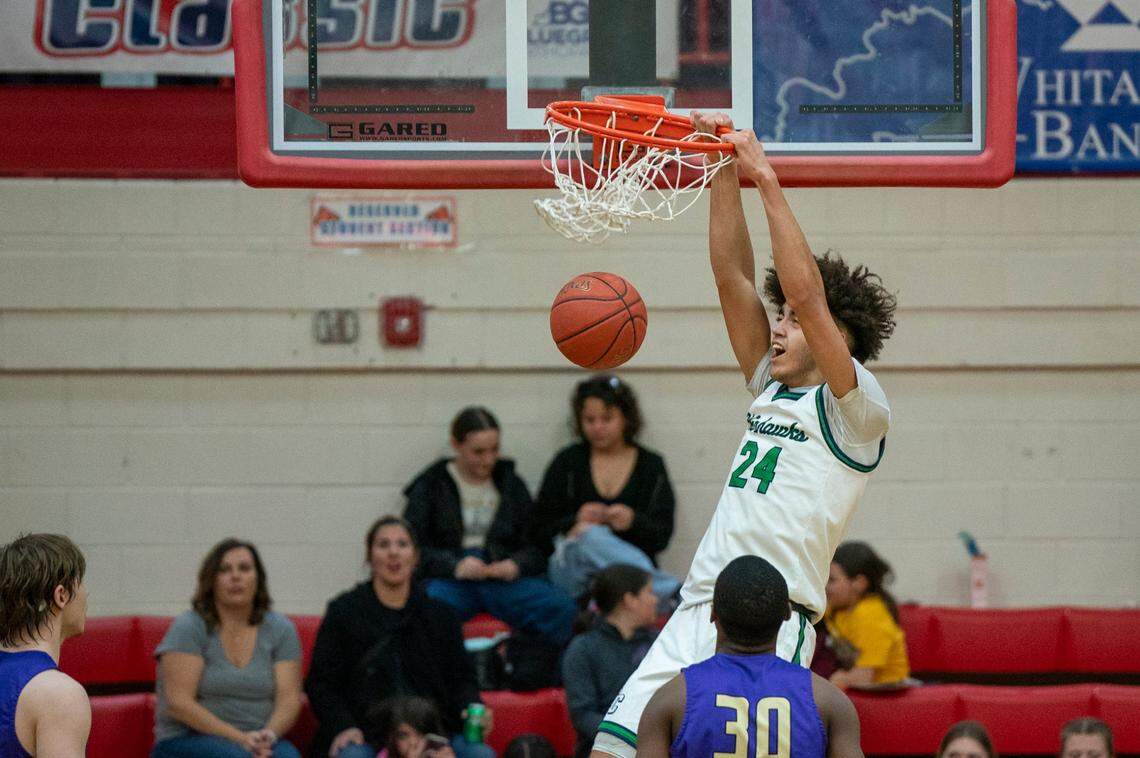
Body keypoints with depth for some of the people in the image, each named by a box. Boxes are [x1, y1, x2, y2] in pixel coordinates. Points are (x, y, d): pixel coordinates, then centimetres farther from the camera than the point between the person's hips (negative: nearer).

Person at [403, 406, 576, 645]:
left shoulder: (511, 484, 23)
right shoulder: (430, 485, 14)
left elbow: (536, 545, 19)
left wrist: (516, 564, -5)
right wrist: (455, 566, -14)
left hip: (505, 579, 2)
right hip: (450, 580, -2)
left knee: (564, 609, -29)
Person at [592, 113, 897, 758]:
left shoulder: (856, 408, 0)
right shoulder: (772, 390, 21)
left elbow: (807, 295, -13)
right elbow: (733, 274, 17)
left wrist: (768, 181, -10)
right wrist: (726, 172, 8)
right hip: (698, 614, 7)